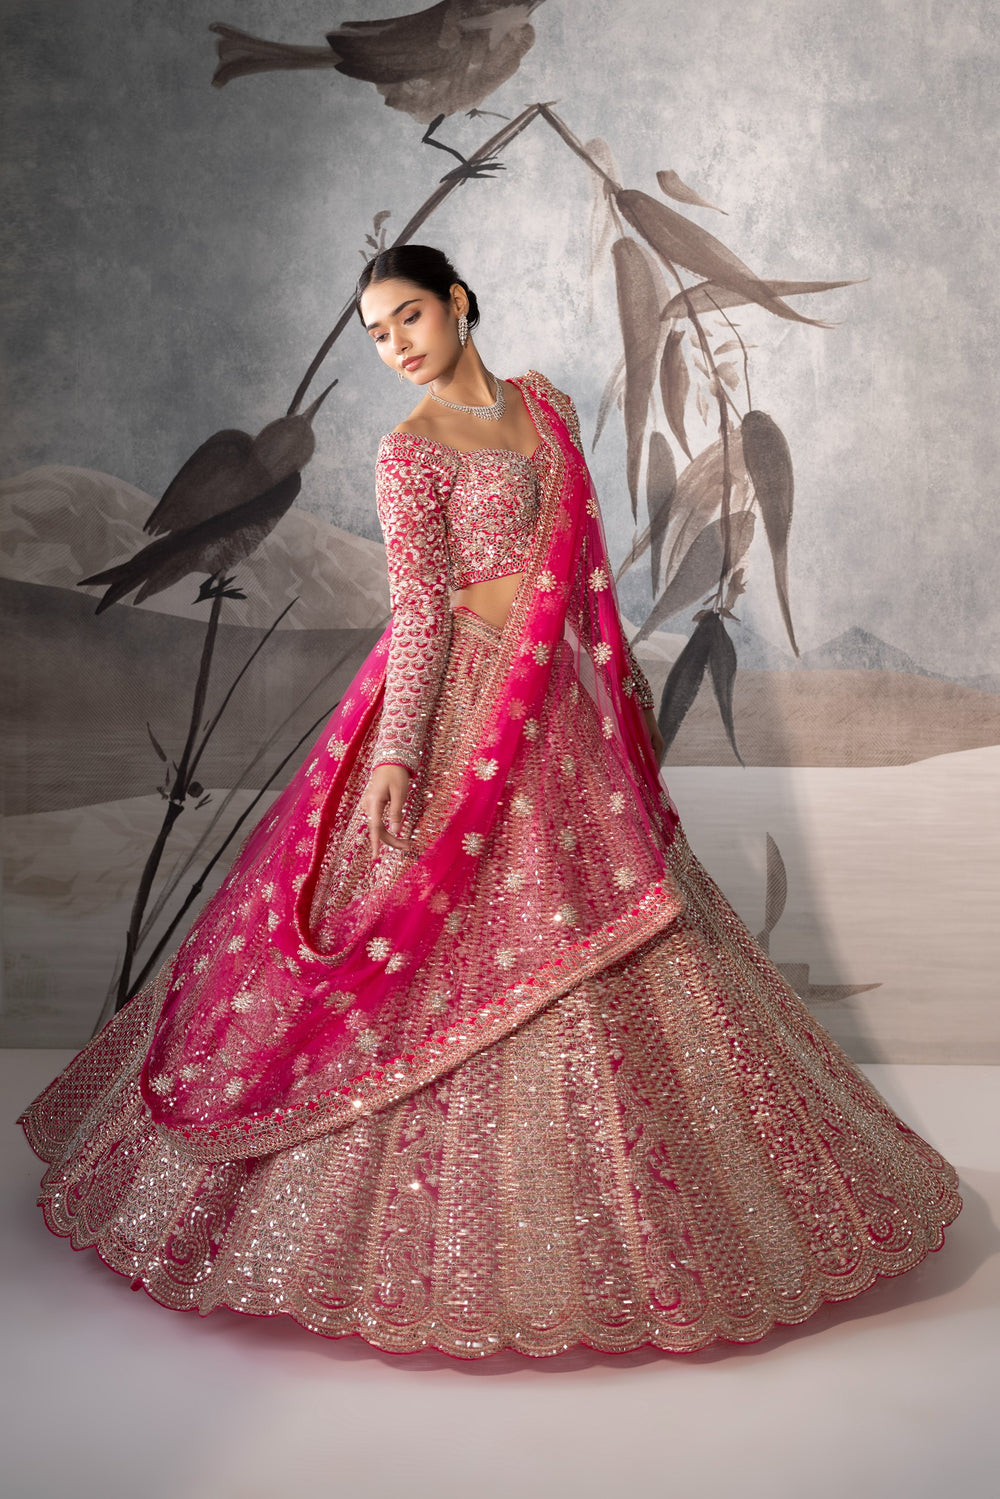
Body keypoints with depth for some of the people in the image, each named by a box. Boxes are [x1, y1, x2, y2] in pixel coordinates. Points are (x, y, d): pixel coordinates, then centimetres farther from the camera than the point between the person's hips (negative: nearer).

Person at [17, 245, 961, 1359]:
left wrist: (619, 672, 18)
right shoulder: (409, 453, -6)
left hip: (563, 698, 7)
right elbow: (419, 611, -14)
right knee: (473, 943, -3)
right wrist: (395, 753, -23)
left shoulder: (541, 400, 12)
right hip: (469, 707, -6)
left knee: (602, 942, 11)